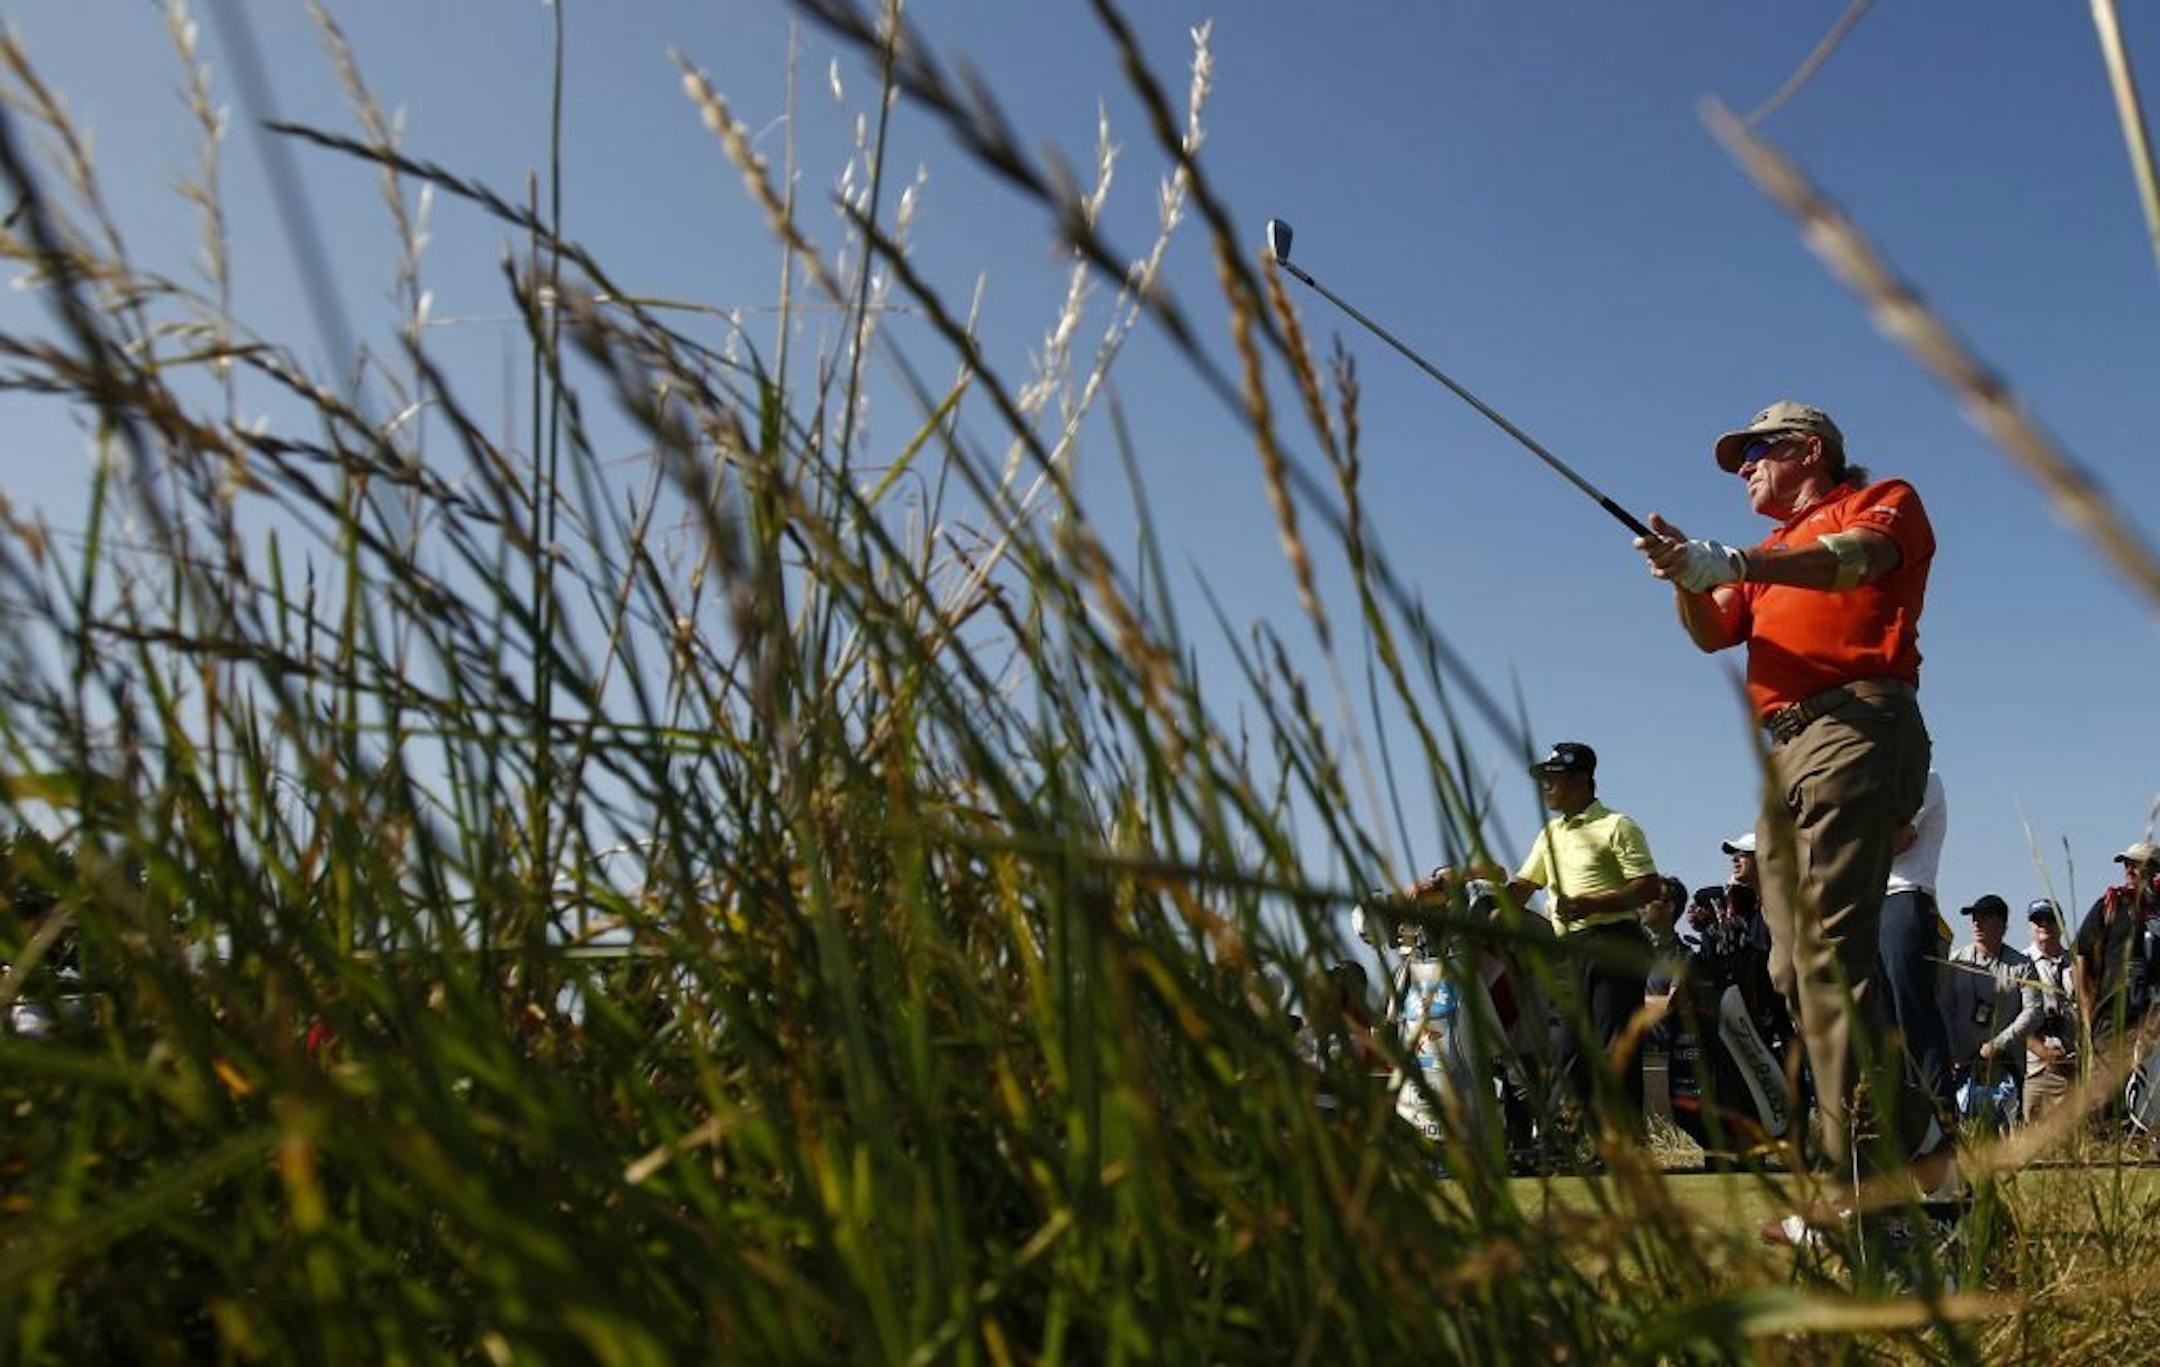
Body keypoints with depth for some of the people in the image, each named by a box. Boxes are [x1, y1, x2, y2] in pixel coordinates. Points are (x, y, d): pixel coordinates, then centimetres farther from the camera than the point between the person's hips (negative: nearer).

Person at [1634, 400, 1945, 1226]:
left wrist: (1732, 562, -28)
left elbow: (1855, 560, -13)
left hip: (1856, 726, -8)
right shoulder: (1773, 555, 32)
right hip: (1786, 752, 8)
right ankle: (1914, 1142, 9)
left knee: (1829, 951, -20)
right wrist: (1685, 577, -6)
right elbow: (1713, 633, 16)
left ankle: (1859, 1182, -21)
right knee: (1795, 966, 2)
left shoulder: (1884, 502, 12)